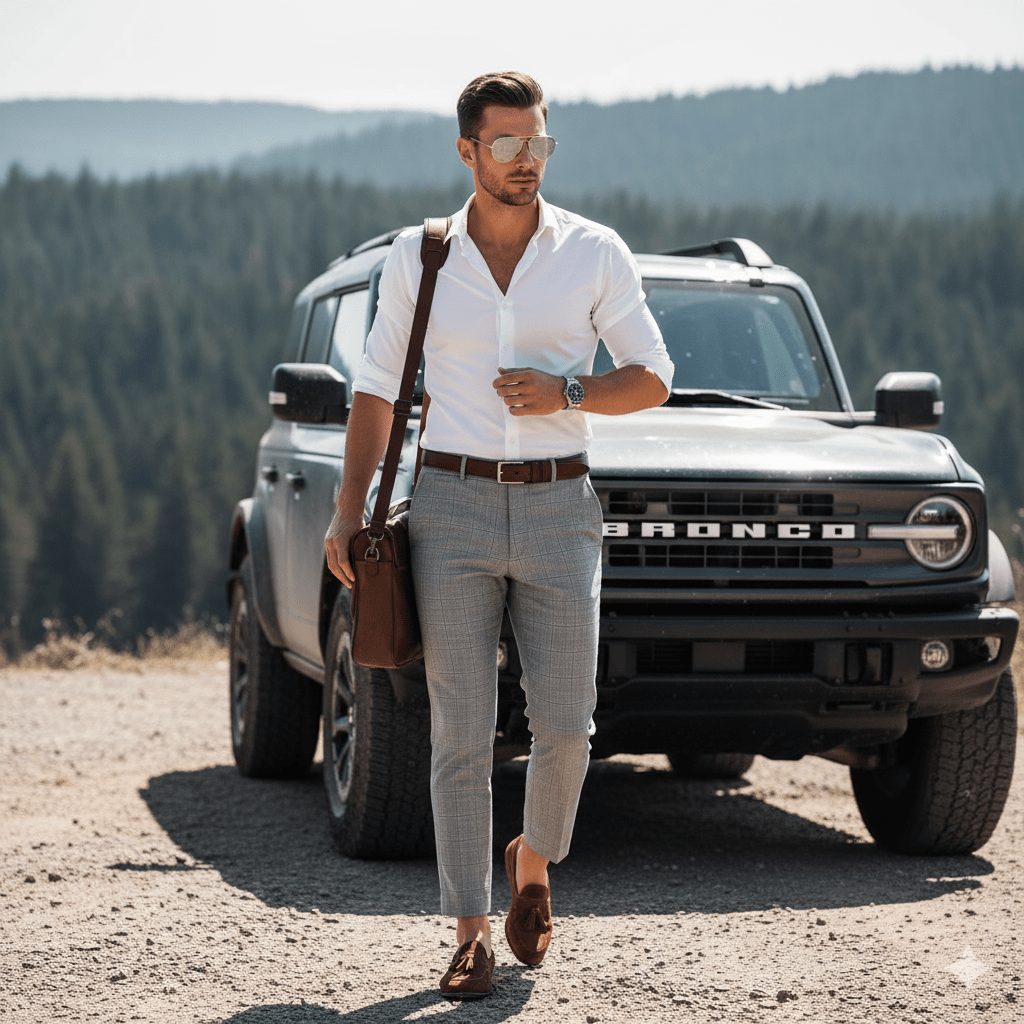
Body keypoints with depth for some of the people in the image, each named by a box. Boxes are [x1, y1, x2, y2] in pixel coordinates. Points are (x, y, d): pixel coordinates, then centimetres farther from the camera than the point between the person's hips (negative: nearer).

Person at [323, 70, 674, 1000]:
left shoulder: (596, 253, 2)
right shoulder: (418, 258, 4)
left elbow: (652, 379, 4)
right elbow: (378, 388, 9)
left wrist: (568, 392, -14)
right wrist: (349, 510, 1)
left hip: (559, 510, 0)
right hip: (451, 508, 0)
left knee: (565, 723, -3)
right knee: (462, 733, -2)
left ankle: (534, 862, 27)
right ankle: (471, 934, 4)